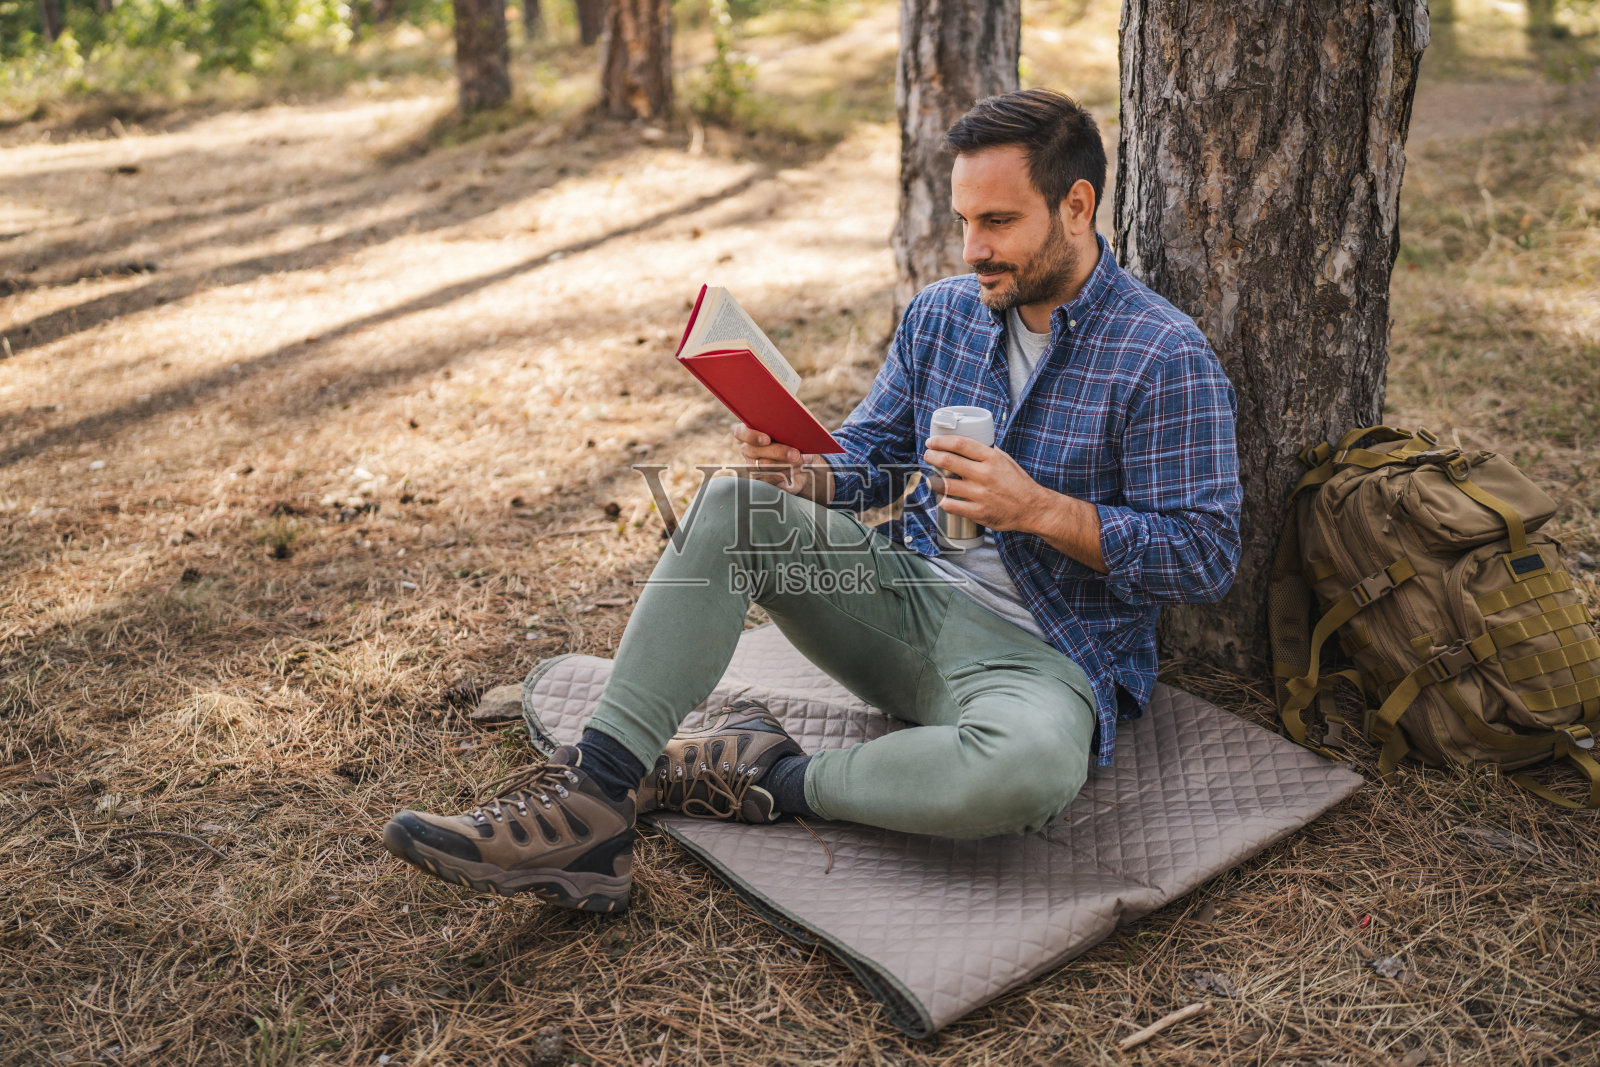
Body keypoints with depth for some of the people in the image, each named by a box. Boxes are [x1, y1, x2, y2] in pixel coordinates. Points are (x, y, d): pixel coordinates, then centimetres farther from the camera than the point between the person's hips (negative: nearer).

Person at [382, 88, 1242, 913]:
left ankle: (769, 779, -17)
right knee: (733, 505, -18)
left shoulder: (1168, 360, -10)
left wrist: (1037, 507, -22)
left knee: (1028, 768, -41)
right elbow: (868, 458, 13)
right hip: (904, 597, 5)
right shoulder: (940, 314, 9)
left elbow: (1206, 556, -11)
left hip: (1042, 655, -5)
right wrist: (801, 472, -12)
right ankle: (592, 798, -25)